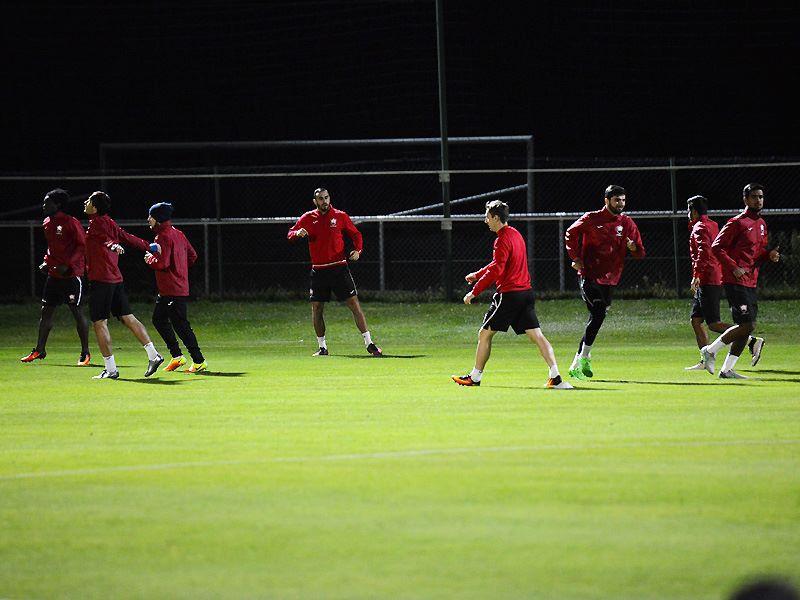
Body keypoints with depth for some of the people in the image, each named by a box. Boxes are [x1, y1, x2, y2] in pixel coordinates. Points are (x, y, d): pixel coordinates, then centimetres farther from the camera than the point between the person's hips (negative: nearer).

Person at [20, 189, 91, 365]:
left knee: (77, 312, -4)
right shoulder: (47, 224, 12)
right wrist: (46, 262, 11)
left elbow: (82, 246, -13)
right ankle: (39, 350, 14)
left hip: (72, 274, -8)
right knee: (46, 311, 7)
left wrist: (67, 264, -21)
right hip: (53, 274, 8)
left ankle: (85, 353, 3)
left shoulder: (71, 223, -12)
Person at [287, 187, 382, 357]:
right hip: (318, 271, 2)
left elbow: (355, 234, 9)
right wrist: (297, 233, -15)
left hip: (339, 268, -2)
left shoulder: (340, 216, 2)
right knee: (316, 308, 3)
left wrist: (358, 250, -10)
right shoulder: (308, 218, 5)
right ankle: (322, 347, 17)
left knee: (354, 303, -8)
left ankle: (369, 344, -7)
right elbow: (290, 234, 9)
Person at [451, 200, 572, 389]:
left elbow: (496, 270, -21)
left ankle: (475, 376, 13)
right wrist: (477, 275, 32)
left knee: (484, 334, 5)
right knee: (536, 335, 0)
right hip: (525, 292, 9)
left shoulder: (503, 240, -13)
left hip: (509, 294, -9)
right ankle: (555, 377, -12)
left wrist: (474, 292, -18)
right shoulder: (515, 234, 16)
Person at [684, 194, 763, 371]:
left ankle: (752, 341, -20)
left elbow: (704, 251, -26)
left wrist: (696, 275, -30)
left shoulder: (699, 228, -10)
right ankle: (706, 361, 8)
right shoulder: (713, 225, 18)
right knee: (696, 320, 10)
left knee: (714, 324, -13)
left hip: (707, 281, -10)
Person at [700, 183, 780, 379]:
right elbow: (717, 247, -11)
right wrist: (734, 267, -20)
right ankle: (711, 350, -2)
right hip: (735, 282, -9)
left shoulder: (761, 224, 17)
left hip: (751, 283, 9)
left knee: (747, 328, 7)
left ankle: (727, 370, 12)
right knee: (747, 325, -15)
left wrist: (770, 255, 5)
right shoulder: (737, 223, -9)